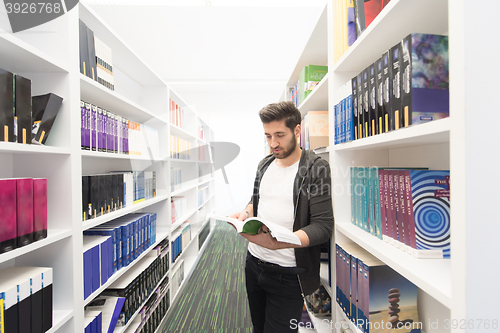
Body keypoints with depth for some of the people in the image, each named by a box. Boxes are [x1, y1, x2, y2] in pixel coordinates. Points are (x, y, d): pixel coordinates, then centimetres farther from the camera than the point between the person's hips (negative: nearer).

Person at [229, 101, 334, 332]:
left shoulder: (316, 168, -15)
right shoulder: (265, 164, 6)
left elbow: (323, 226, -20)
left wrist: (278, 243, -34)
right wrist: (246, 214, -6)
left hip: (287, 274, -6)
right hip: (254, 262, 7)